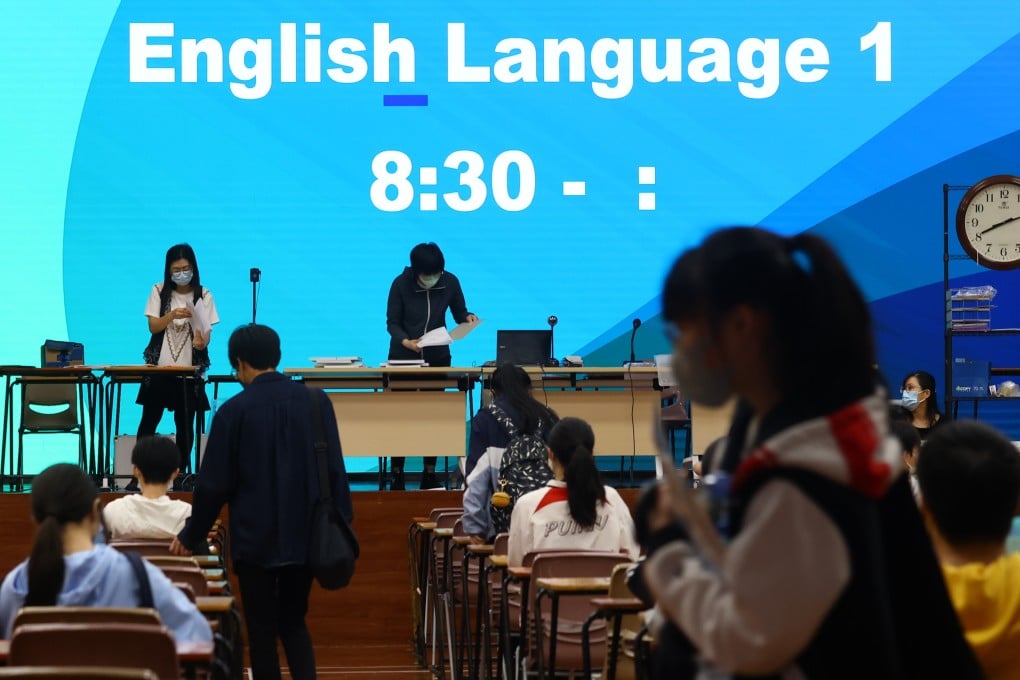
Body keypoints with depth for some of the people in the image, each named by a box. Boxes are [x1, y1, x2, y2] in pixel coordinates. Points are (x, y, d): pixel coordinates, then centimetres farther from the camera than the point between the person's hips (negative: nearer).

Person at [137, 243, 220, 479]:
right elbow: (153, 327, -4)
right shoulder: (159, 291, 1)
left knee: (185, 424, 2)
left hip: (189, 370, -1)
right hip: (159, 367, 1)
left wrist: (201, 342, -28)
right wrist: (173, 315, -24)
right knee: (148, 421, 2)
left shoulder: (203, 295, -1)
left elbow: (206, 332, -4)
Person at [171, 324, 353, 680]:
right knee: (294, 622, 15)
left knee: (262, 628, 7)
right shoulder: (316, 401, -3)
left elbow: (214, 484, -5)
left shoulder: (234, 410, -10)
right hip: (305, 534, 3)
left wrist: (190, 537, 7)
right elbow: (335, 470, -1)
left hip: (256, 537, -3)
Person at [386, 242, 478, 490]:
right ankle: (397, 473, 5)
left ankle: (430, 475, 7)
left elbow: (459, 314, 3)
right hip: (403, 357, -2)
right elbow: (392, 323, -10)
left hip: (437, 357, 2)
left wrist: (468, 318, -20)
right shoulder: (401, 284, -14)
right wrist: (406, 341, -29)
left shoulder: (450, 282, -8)